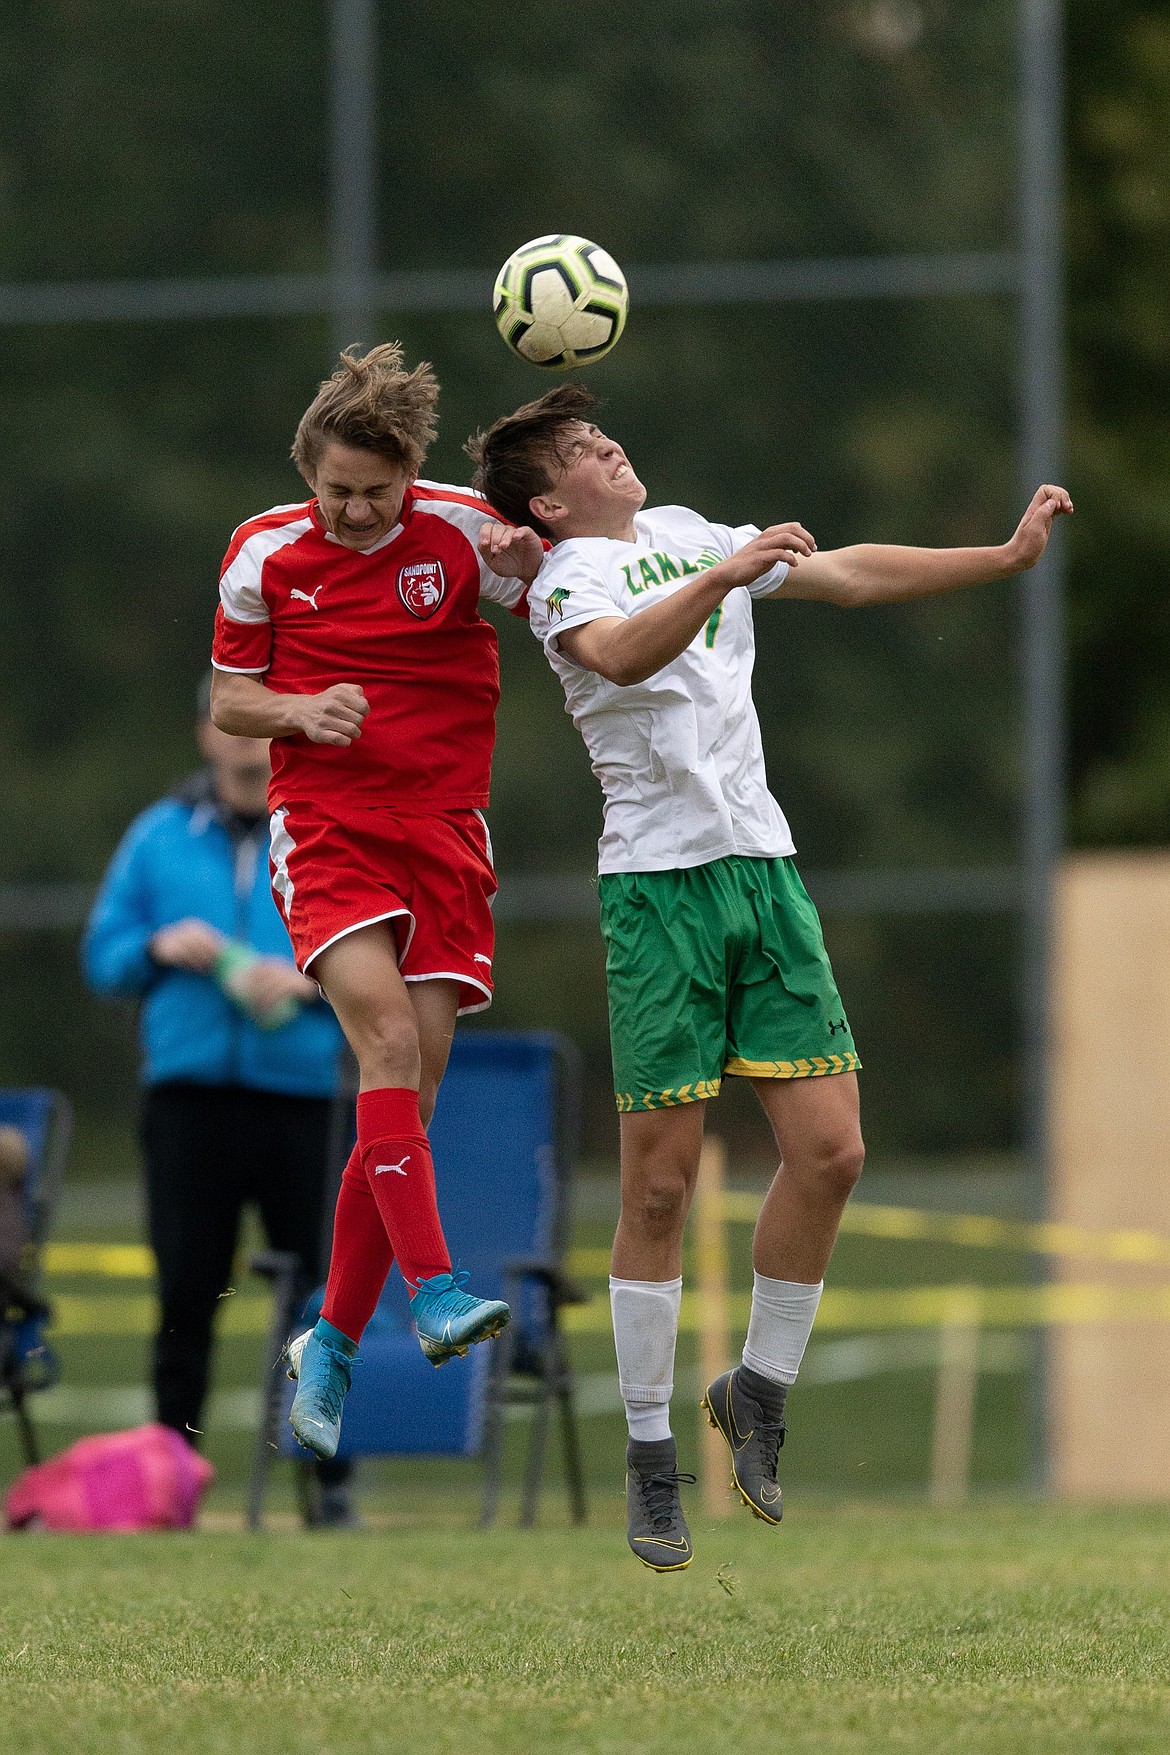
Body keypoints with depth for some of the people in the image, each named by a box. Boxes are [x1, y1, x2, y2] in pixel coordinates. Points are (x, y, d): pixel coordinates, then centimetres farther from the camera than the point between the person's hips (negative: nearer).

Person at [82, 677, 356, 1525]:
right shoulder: (159, 837, 11)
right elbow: (102, 955, 14)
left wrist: (308, 980, -13)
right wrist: (159, 948, -6)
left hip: (298, 1095, -1)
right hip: (188, 1096, 1)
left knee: (324, 1289, -3)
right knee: (186, 1295, 1)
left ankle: (334, 1478, 2)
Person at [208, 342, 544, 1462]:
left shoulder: (465, 530, -1)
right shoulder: (265, 553, 2)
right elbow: (227, 704, 11)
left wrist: (531, 561, -25)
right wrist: (301, 710, -11)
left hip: (444, 831, 1)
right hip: (323, 827, -1)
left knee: (410, 1093, 0)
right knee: (387, 1032, -26)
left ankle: (333, 1341, 13)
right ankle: (432, 1286, -32)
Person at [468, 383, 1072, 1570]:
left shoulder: (686, 533, 16)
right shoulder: (567, 579, -5)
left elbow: (850, 574, 20)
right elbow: (620, 653, -29)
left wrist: (1007, 556, 15)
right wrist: (720, 578, -42)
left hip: (763, 869, 6)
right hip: (657, 884, -6)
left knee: (829, 1151, -3)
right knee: (662, 1183, -4)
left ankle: (760, 1389, 17)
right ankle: (650, 1452, 6)